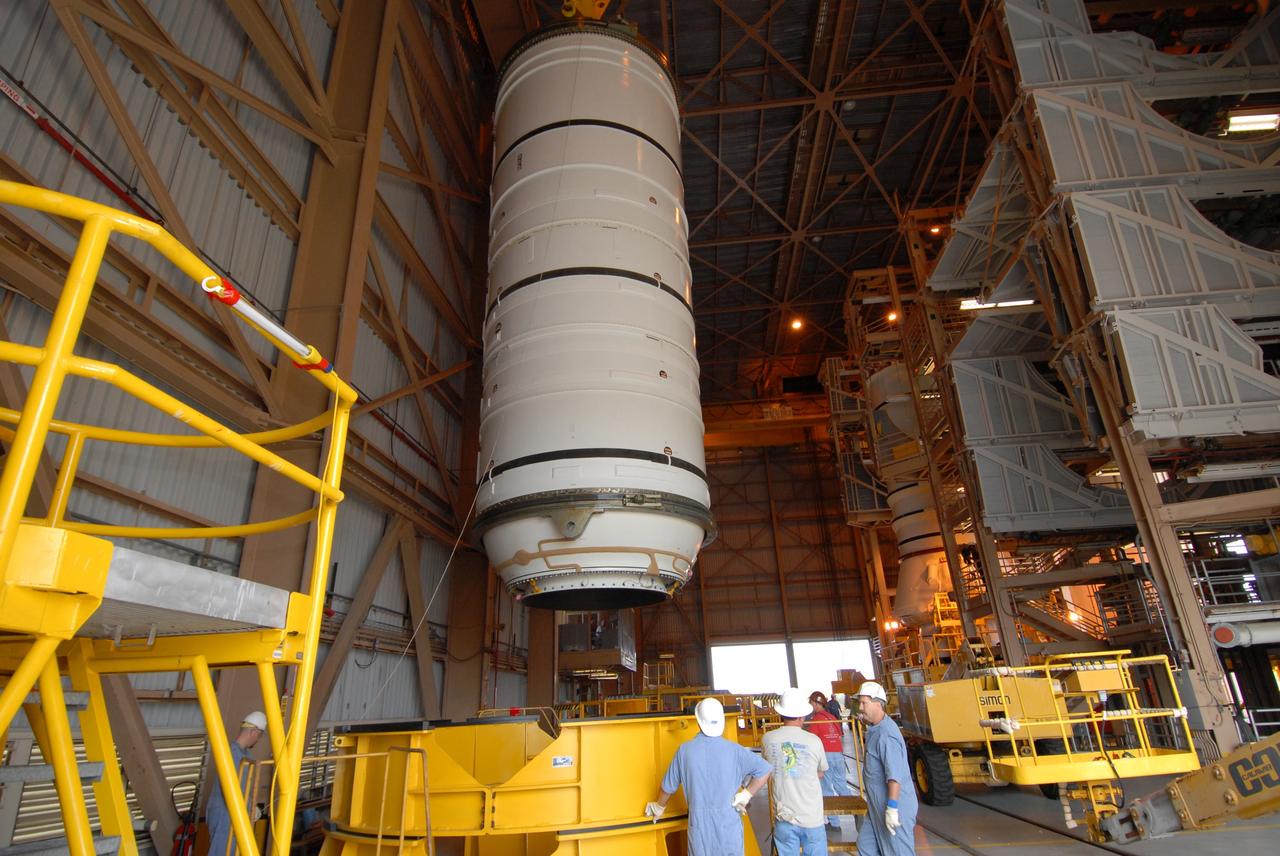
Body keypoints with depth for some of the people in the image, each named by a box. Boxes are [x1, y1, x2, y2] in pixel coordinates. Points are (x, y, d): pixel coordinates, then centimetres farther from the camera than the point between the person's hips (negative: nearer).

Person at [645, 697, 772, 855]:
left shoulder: (685, 750, -7)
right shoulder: (734, 750, -10)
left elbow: (669, 787, 4)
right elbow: (764, 770, -11)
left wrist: (659, 807, 23)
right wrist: (744, 797, -3)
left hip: (699, 824, 1)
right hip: (729, 824, 0)